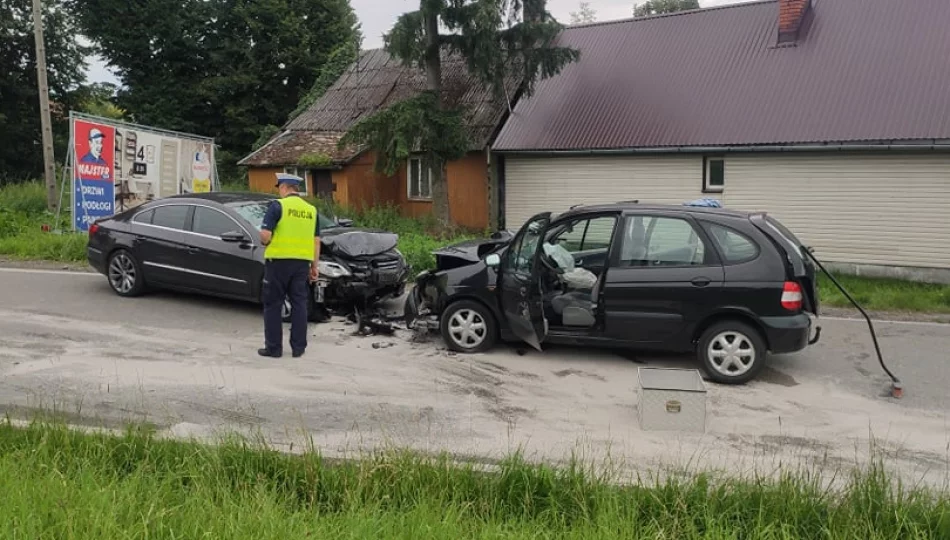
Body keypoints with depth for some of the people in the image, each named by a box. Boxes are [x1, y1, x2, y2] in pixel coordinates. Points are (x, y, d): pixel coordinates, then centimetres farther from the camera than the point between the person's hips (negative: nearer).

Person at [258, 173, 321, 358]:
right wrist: (314, 266, 15)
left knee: (273, 305, 6)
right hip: (302, 262, 5)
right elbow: (316, 241, 10)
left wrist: (264, 243, 7)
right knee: (299, 304, 10)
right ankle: (298, 347, 12)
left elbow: (265, 235, -15)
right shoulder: (311, 209, 10)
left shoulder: (278, 206, -7)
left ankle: (273, 347, 8)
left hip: (279, 261, -4)